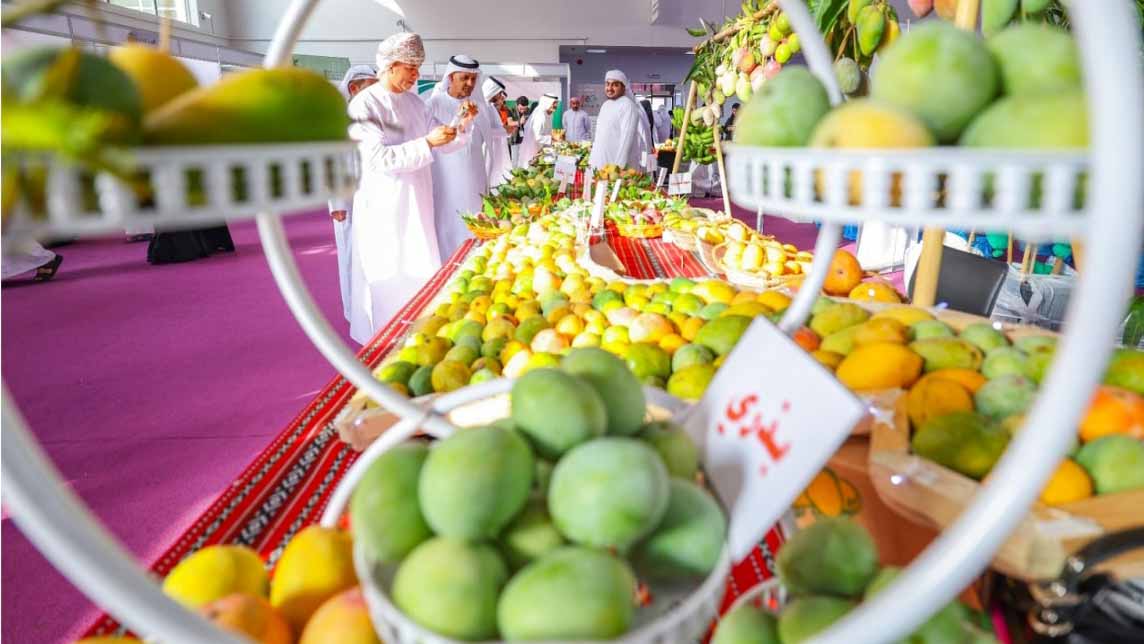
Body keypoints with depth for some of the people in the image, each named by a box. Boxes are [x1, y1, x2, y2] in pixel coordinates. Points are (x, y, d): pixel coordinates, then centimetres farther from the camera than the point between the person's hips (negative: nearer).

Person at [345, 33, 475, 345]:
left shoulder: (414, 101, 9)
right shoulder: (364, 104, -14)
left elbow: (438, 140, 15)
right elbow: (379, 158, -22)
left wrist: (461, 124, -5)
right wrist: (426, 143, -27)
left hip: (417, 201, 7)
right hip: (385, 207, -7)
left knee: (419, 272, 14)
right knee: (389, 277, 2)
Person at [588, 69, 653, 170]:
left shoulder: (628, 105, -8)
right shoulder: (605, 105, 17)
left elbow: (627, 137, -16)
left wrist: (619, 165, -22)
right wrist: (592, 160, 15)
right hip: (601, 165, 8)